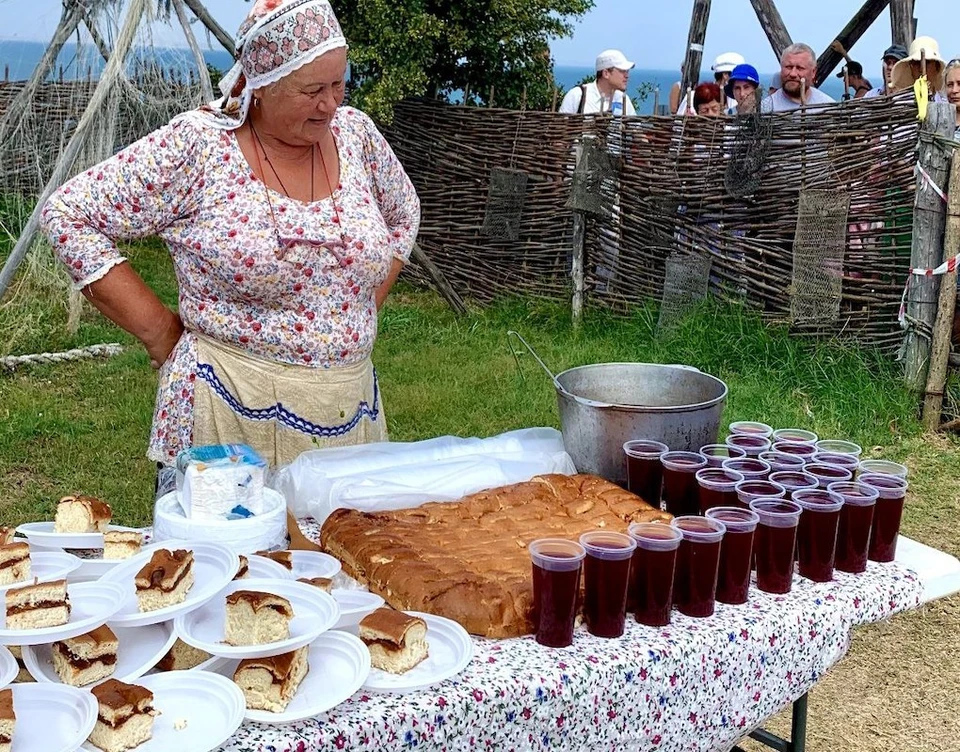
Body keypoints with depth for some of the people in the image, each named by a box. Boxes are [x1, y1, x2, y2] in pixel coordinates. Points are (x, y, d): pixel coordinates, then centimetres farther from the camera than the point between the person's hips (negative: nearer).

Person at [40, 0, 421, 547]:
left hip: (350, 410, 5)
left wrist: (363, 311, 11)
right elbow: (70, 216, -8)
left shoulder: (355, 134, 2)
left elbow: (403, 215, 21)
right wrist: (159, 331, -8)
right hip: (235, 413, -4)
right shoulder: (196, 147, -11)